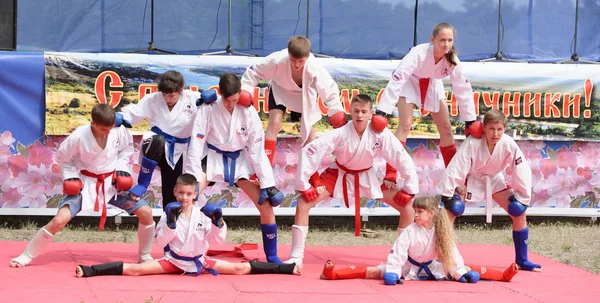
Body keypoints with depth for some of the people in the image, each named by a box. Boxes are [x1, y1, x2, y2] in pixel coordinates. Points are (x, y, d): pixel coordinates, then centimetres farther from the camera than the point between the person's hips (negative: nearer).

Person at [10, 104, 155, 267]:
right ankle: (27, 256, -2)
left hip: (113, 182, 3)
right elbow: (61, 157, -7)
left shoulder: (120, 131, -17)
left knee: (145, 212, -10)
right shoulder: (79, 136, -24)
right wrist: (70, 177, -17)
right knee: (60, 220, -20)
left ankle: (145, 256, 14)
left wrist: (122, 169, -8)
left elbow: (126, 149, 5)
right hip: (84, 183, -3)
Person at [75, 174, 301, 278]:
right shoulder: (169, 213, -5)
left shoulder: (203, 215, -2)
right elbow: (160, 242, -10)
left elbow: (217, 240, -2)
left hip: (199, 261, 1)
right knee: (136, 270, -20)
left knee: (240, 269, -5)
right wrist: (171, 223, -23)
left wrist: (218, 223, -19)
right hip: (173, 261, -1)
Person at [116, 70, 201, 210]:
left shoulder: (193, 99, -10)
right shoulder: (152, 100, -7)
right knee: (156, 142, -39)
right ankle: (142, 184, -25)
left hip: (178, 151, 1)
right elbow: (133, 113, -5)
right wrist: (120, 118, -26)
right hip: (157, 144, -1)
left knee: (171, 193, 2)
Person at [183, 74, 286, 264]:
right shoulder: (208, 109, -19)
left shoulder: (248, 112, -14)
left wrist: (267, 183, -10)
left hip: (239, 160, 2)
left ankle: (272, 256, 10)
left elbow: (257, 150, -9)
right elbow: (196, 145, -18)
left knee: (267, 205, -6)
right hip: (213, 158, -2)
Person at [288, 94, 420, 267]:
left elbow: (402, 159, -18)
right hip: (339, 174, -2)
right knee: (303, 203, -21)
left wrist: (410, 189, -18)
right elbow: (309, 152, -30)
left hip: (366, 176, 2)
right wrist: (303, 186, -29)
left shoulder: (381, 134, -25)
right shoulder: (340, 134, -29)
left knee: (407, 206, -10)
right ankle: (296, 257, -13)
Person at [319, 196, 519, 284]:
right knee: (377, 271, -22)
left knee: (470, 273, -5)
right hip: (409, 267, -3)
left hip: (431, 267, 3)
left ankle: (503, 275, -8)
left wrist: (462, 272, -11)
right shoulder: (410, 231, -18)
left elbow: (452, 253, -7)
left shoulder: (440, 232, -12)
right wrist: (392, 273, -36)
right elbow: (397, 253, -25)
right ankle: (334, 273, -36)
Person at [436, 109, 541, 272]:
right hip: (469, 180, -3)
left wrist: (523, 198, -15)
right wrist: (444, 196, -34)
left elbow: (522, 172, -19)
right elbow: (455, 170, -33)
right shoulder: (472, 143, -34)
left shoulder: (509, 145, -27)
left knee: (519, 213, -5)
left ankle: (522, 260, 9)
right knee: (451, 210, -24)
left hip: (493, 180, 3)